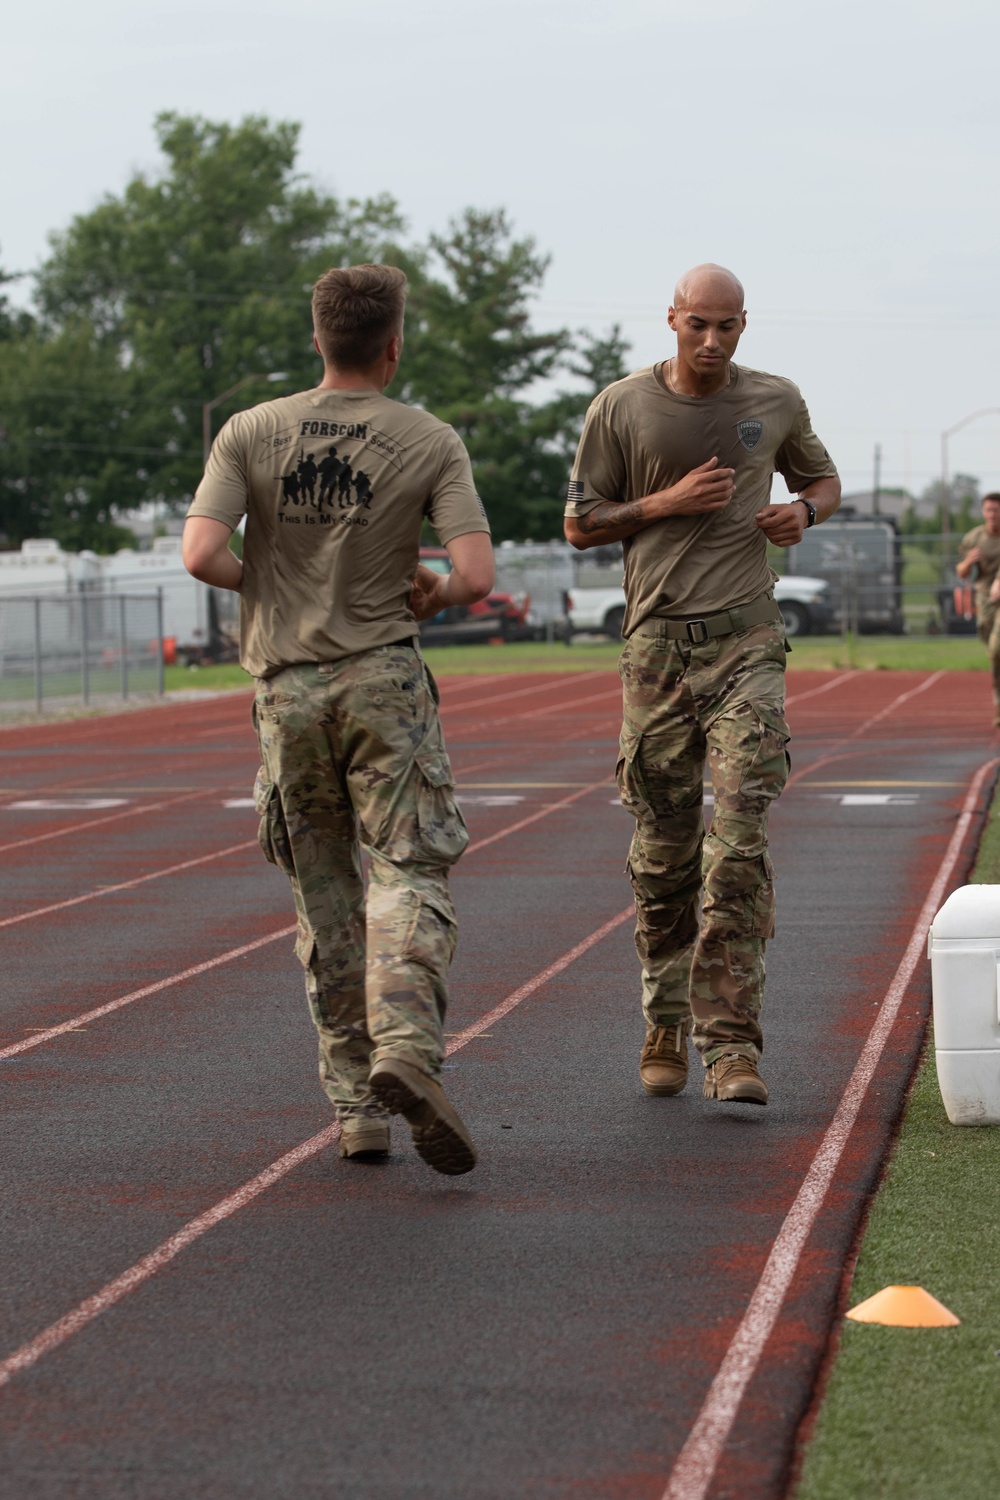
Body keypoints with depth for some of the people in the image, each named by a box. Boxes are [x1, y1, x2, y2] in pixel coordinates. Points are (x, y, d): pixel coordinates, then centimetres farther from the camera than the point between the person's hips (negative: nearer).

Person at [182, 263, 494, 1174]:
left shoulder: (250, 434, 0)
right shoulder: (430, 444, -4)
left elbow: (202, 555, -10)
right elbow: (476, 577, -12)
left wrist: (270, 587, 9)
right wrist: (433, 596, 9)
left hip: (287, 690, 2)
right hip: (384, 682, -2)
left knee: (326, 897, 10)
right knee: (410, 874, -2)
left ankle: (357, 1102, 12)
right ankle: (407, 1044, -28)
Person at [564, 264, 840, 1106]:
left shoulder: (776, 403, 7)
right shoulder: (621, 408, 3)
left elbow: (824, 479, 24)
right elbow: (581, 523, 6)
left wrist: (803, 512, 0)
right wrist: (667, 503, -9)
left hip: (747, 640, 0)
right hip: (658, 641, 0)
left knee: (740, 846, -12)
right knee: (663, 852, 6)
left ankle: (732, 1044, -14)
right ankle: (666, 1027, 22)